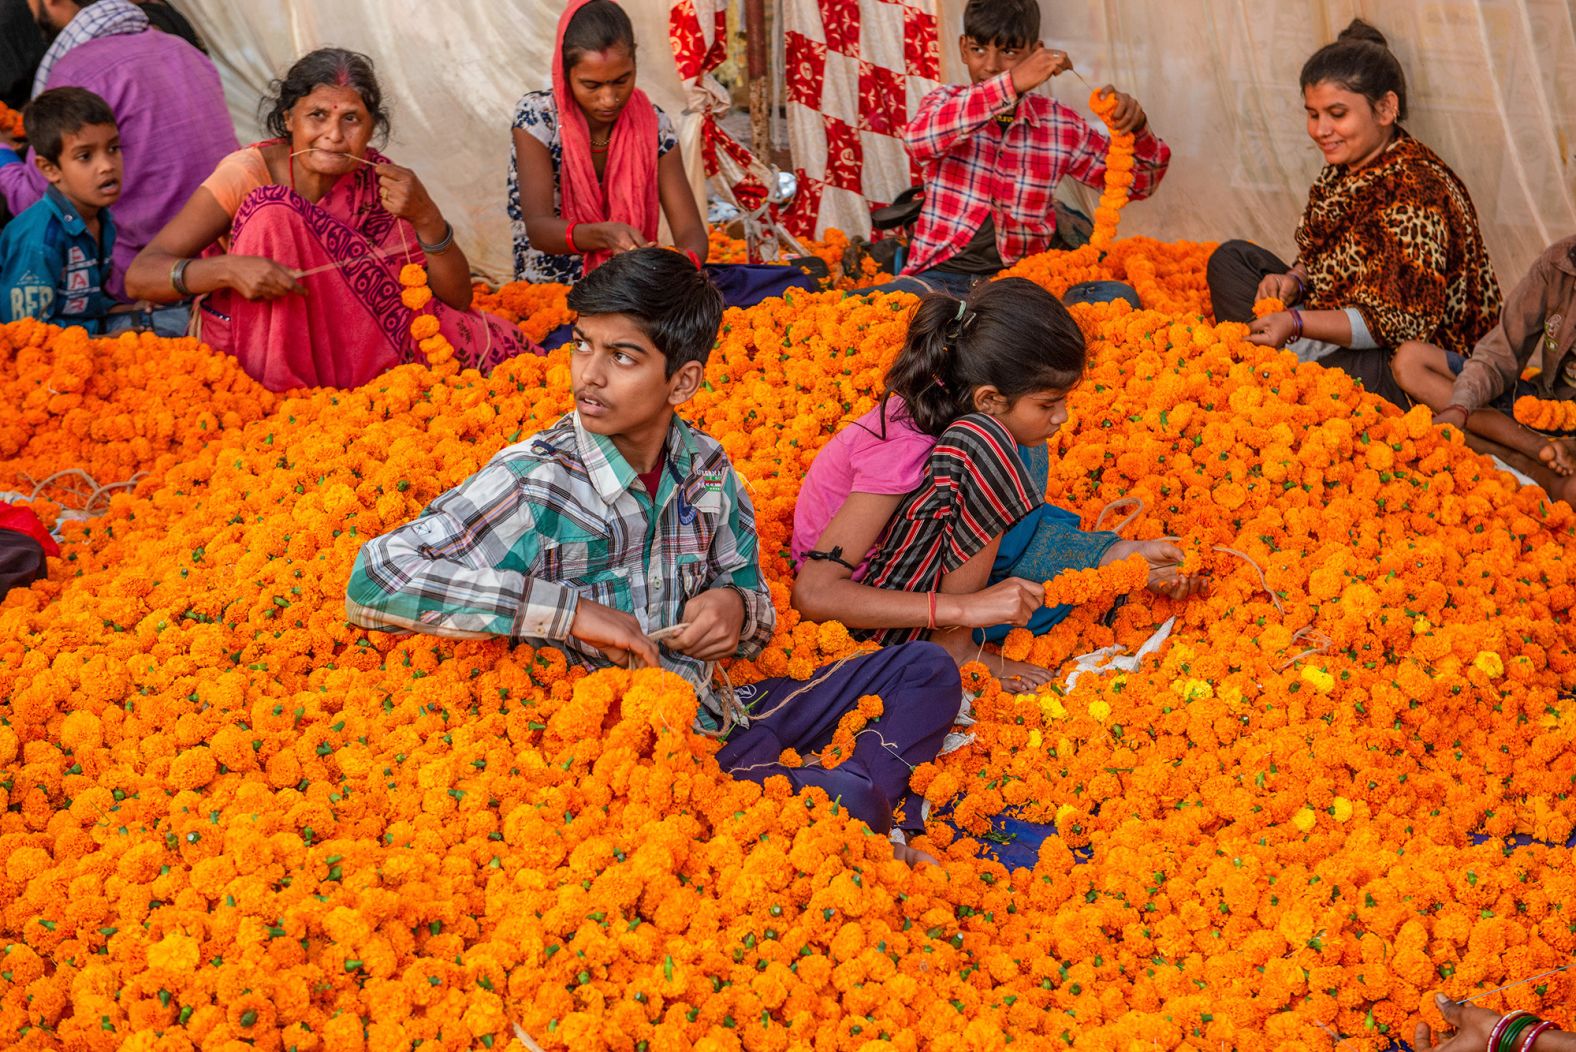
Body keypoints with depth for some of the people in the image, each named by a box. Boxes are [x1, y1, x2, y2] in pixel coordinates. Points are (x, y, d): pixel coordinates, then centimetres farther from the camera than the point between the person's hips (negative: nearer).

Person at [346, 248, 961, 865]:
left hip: (722, 714, 7)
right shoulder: (530, 484, -16)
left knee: (927, 671, 4)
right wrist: (568, 608, -28)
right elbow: (373, 582, -27)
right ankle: (860, 798, -1)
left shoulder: (706, 468, 1)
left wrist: (736, 606, -10)